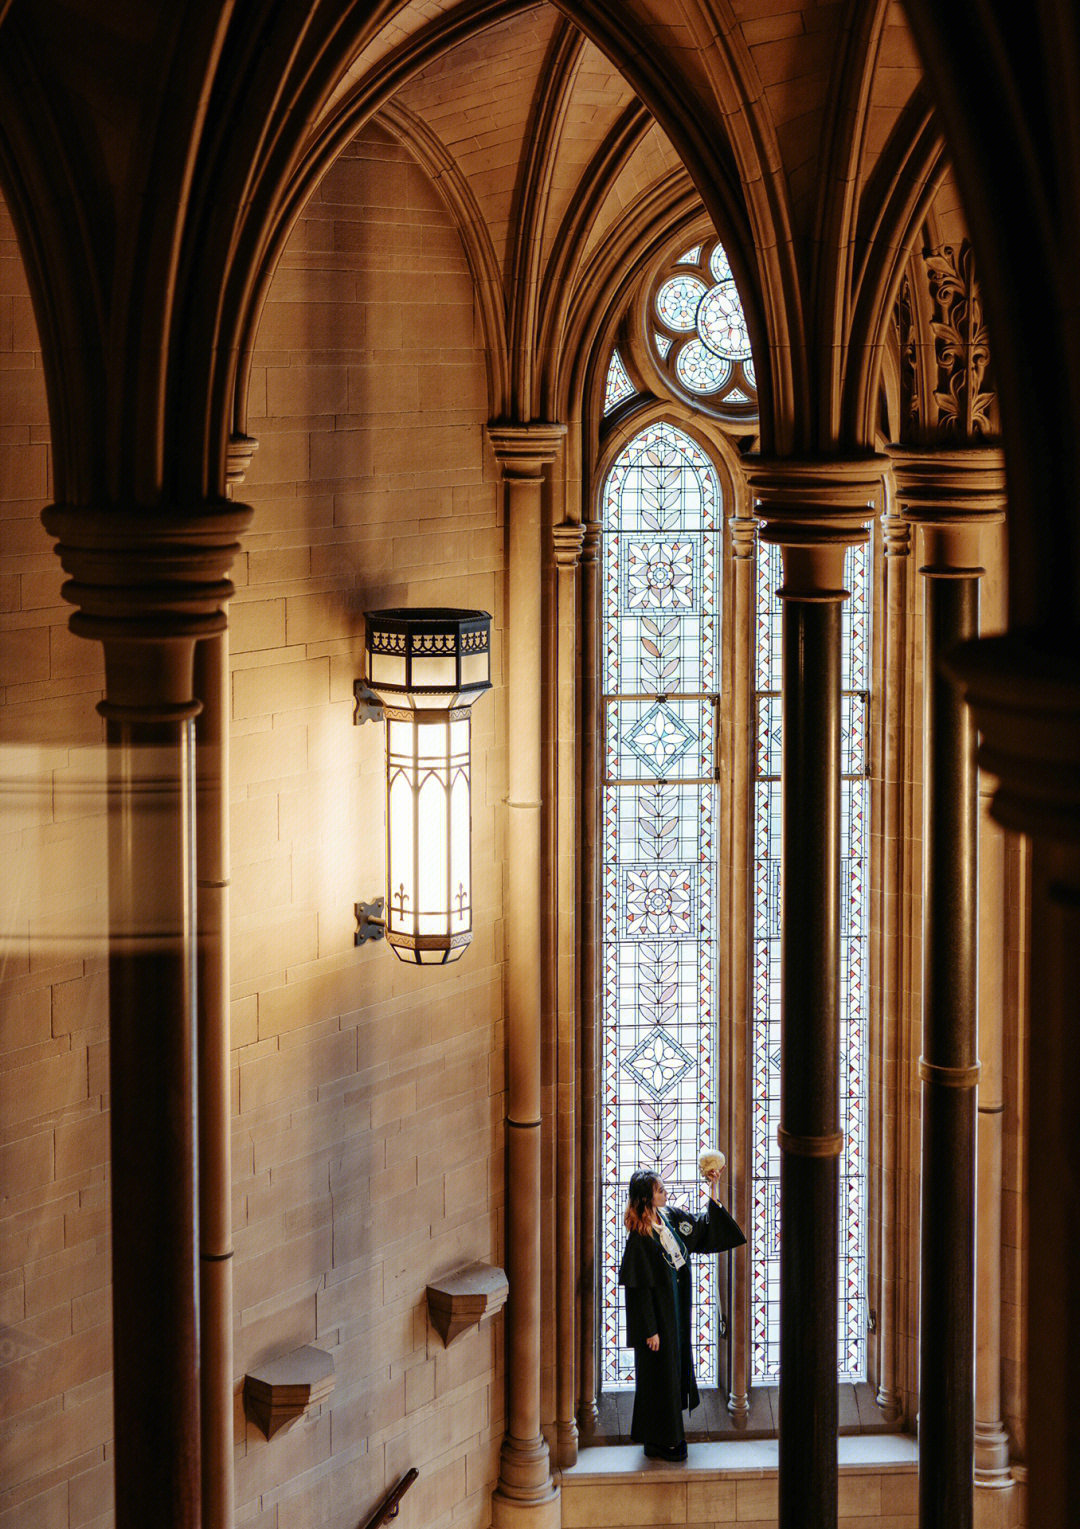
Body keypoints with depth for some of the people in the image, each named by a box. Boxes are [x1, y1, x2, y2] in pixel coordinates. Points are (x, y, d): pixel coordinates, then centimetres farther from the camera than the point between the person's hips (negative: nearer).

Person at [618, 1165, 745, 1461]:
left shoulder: (671, 1218, 2)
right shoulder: (639, 1237, -20)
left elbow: (706, 1228, 16)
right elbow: (639, 1288, -19)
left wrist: (714, 1190, 6)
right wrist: (649, 1330, -18)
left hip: (677, 1311, 8)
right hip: (657, 1315, -8)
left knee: (677, 1367, 15)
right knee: (659, 1373, 2)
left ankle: (671, 1436, 28)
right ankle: (658, 1443, 14)